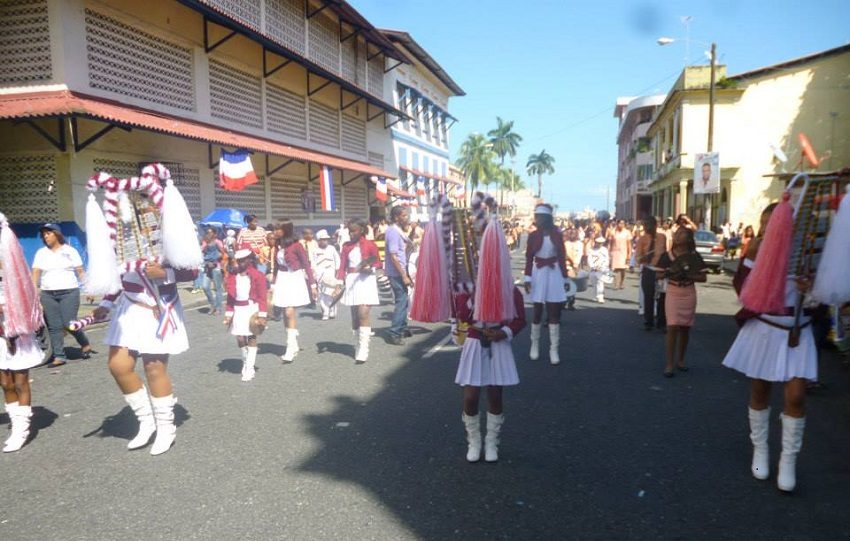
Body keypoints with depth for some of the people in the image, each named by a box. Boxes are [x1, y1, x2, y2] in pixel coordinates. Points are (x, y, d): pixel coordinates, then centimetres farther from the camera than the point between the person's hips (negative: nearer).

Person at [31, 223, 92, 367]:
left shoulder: (70, 251, 5)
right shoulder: (41, 253, 12)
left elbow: (80, 271, 3)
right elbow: (36, 272, 3)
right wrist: (34, 288, -11)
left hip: (69, 292, -3)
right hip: (47, 294, 3)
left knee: (69, 323, -8)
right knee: (54, 326, 0)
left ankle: (85, 344, 17)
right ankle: (59, 356, 5)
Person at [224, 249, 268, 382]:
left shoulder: (257, 275, -7)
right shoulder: (233, 276, 5)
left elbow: (262, 296, -8)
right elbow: (230, 296, 9)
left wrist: (262, 314, -12)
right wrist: (229, 313, 5)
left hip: (252, 308, -4)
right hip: (238, 309, 4)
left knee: (251, 337, 0)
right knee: (239, 338, 4)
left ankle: (250, 368, 5)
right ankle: (245, 362, 27)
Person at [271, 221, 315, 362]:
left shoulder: (296, 245, -11)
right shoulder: (279, 246, 6)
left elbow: (307, 264, -8)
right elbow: (276, 266, 13)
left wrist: (312, 284, -8)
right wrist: (273, 285, 15)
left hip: (295, 279, -6)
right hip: (282, 280, 6)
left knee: (290, 312, -13)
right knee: (286, 313, 8)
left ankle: (290, 349, -9)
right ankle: (294, 345, 21)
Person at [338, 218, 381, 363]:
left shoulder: (370, 245, -1)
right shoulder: (347, 246, 10)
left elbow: (377, 262, 3)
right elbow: (342, 265, 5)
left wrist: (370, 267, -18)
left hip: (366, 280, -4)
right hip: (351, 281, 4)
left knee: (363, 314, -13)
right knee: (354, 316, 7)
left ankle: (363, 351, -11)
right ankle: (359, 344, 19)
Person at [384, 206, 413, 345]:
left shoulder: (399, 231, 13)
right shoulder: (393, 232, -16)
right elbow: (393, 257, -21)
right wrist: (404, 276, -21)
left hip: (400, 271, 10)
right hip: (396, 273, -10)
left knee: (404, 300, 17)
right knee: (402, 301, -8)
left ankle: (402, 329, 29)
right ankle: (393, 334, -4)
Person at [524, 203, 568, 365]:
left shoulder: (557, 235, 1)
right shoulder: (533, 235, 0)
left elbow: (562, 257, 4)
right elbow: (529, 258, 0)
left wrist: (564, 277, 1)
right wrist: (527, 278, -7)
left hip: (554, 273, 0)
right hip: (538, 274, 0)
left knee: (554, 313, 2)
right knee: (537, 312, 5)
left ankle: (554, 349, 6)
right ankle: (535, 345, 21)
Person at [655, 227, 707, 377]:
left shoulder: (694, 256, -3)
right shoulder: (667, 255, -2)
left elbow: (703, 278, -2)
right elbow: (659, 275, 2)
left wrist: (687, 275, -18)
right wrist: (668, 273, -19)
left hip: (689, 294, 1)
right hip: (673, 293, -1)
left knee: (685, 328, 9)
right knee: (672, 327, -9)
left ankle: (680, 359, 25)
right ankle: (670, 363, -4)